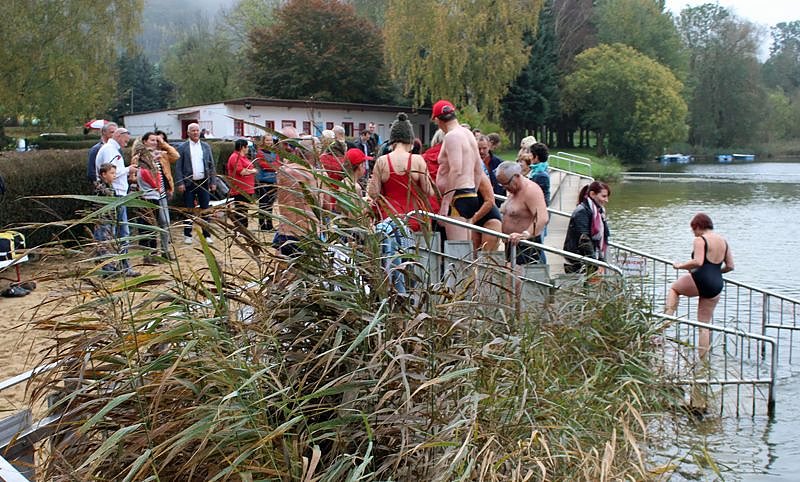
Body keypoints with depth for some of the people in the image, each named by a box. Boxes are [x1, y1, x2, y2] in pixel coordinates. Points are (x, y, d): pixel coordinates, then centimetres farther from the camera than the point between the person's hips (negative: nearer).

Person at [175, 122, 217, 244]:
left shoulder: (206, 147, 9)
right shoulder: (182, 148, 0)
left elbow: (211, 166, 10)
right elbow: (178, 167, -2)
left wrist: (213, 182, 4)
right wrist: (180, 183, -10)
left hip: (204, 182, 2)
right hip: (189, 183, -2)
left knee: (205, 209, 4)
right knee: (189, 210, 4)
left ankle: (206, 235, 11)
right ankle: (187, 235, 14)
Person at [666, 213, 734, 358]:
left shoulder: (700, 240, -7)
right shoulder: (723, 241, 15)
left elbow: (698, 262, -22)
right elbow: (730, 266, 16)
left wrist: (680, 265, -8)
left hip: (701, 281, -7)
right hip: (717, 286, 7)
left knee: (674, 288, 23)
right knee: (705, 324, 13)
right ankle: (702, 359, 14)